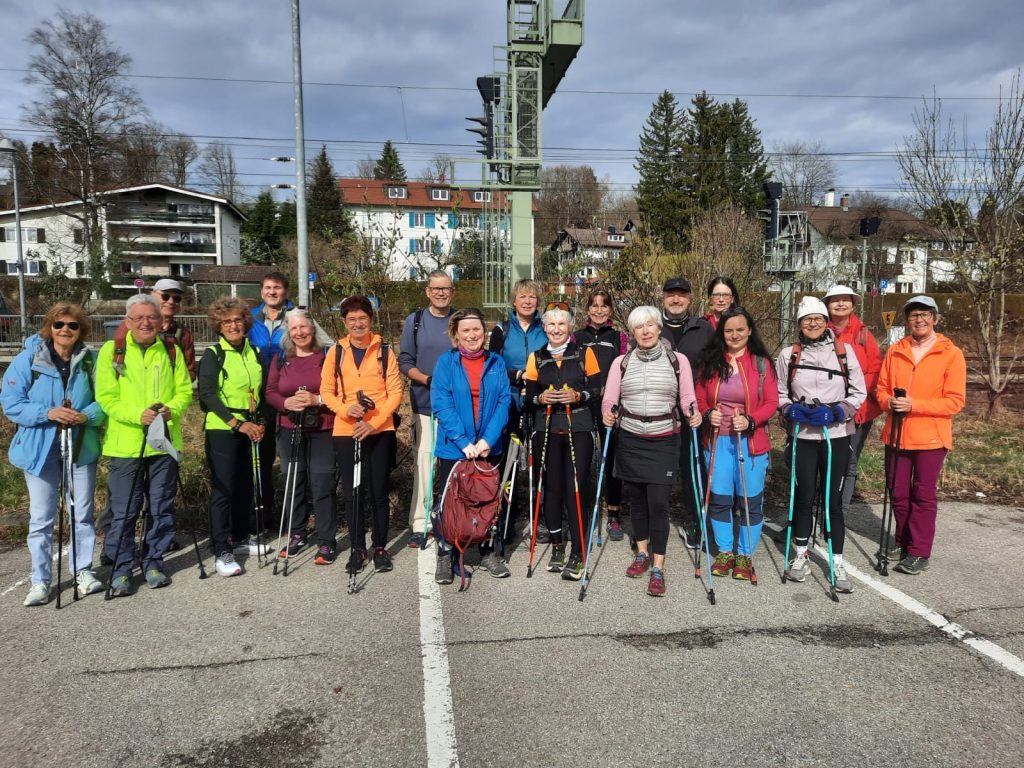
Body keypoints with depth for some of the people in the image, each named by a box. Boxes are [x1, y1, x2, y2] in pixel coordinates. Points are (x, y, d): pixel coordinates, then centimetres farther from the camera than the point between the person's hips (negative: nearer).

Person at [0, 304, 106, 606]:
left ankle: (82, 571, 25)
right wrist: (48, 413, -22)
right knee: (41, 518, 7)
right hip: (40, 448, -1)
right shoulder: (28, 358, -6)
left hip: (82, 447, 1)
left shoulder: (91, 360, -1)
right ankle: (40, 580, 18)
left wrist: (86, 416, -20)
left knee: (82, 513, 11)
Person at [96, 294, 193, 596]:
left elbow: (185, 390, 6)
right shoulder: (111, 350, 0)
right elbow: (106, 398, -5)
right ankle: (121, 569, 14)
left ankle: (154, 562, 23)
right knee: (124, 511, 1)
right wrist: (137, 414, -21)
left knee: (161, 507, 9)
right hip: (125, 443, -2)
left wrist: (171, 409, -15)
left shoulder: (171, 351, 9)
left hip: (164, 442, 3)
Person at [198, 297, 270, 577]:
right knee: (223, 489, -6)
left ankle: (240, 538, 26)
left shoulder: (254, 353, 11)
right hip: (222, 431, -5)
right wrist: (238, 423, -19)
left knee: (246, 486, 11)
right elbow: (207, 395, -12)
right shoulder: (212, 355, -5)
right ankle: (221, 552, -1)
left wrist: (260, 422, 1)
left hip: (251, 430, 5)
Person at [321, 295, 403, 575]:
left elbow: (395, 392, -3)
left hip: (380, 432, -1)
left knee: (378, 492, 4)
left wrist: (374, 421, -15)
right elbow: (326, 390, 5)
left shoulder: (384, 351, 1)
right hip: (345, 432, 1)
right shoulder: (336, 352, 5)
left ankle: (380, 547, 18)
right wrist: (345, 409, -16)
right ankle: (357, 548, 19)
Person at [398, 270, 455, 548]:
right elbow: (405, 361, 5)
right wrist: (427, 379, -11)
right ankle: (420, 524, 4)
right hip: (425, 404, 0)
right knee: (424, 462, -3)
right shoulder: (415, 321, 7)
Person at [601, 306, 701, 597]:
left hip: (664, 442, -2)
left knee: (658, 503, -6)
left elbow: (687, 398, 2)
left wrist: (693, 414, -18)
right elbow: (609, 399, 0)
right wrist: (607, 413, -21)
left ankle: (658, 568, 3)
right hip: (630, 441, 2)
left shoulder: (678, 360, 3)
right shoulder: (621, 362, 5)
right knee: (637, 500, 12)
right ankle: (642, 554, 31)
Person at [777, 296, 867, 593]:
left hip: (836, 435, 0)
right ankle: (801, 556, 23)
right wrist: (792, 411, -11)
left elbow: (859, 393, 2)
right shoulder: (788, 354, 3)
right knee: (804, 496, 7)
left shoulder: (844, 352, 1)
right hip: (802, 435, 1)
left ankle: (837, 563, 10)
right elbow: (779, 394, 8)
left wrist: (836, 412, -13)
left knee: (834, 499, 1)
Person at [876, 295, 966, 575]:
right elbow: (881, 388, 10)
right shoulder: (895, 351, 6)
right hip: (896, 434, 4)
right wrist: (889, 402, -13)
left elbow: (955, 401, -10)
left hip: (930, 437, -3)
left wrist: (914, 405, -20)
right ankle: (902, 541, 29)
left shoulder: (951, 353, -5)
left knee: (923, 494, 2)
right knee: (898, 493, 11)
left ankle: (919, 553, 11)